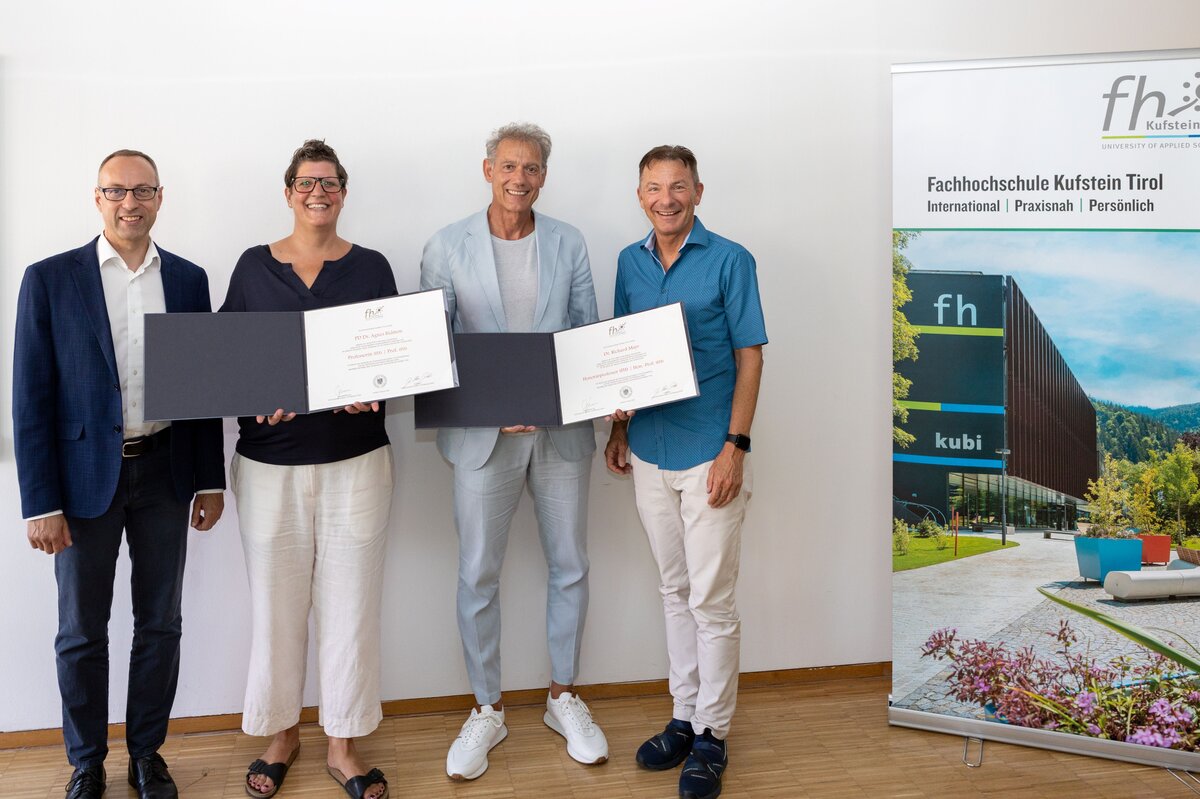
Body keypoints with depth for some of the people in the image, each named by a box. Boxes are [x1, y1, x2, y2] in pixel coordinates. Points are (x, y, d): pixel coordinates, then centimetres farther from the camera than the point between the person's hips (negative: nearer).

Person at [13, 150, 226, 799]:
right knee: (81, 632, 9)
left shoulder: (188, 279, 4)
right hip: (85, 476, -2)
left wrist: (210, 479, 6)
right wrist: (40, 502, -10)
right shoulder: (50, 280, -4)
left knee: (160, 624, 11)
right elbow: (32, 398, -6)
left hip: (164, 472, 2)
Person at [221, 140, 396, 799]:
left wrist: (373, 389, -16)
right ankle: (281, 734, 26)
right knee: (275, 602, 7)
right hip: (269, 462, 1)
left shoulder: (371, 268, 6)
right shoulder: (253, 267, 7)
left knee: (349, 603, 4)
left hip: (355, 459, 0)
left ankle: (343, 746, 18)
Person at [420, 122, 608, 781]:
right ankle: (486, 710, 23)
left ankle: (564, 698, 29)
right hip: (483, 432, -2)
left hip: (562, 429, 2)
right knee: (479, 576, 5)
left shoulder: (568, 245, 4)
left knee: (570, 567, 11)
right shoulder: (447, 248, -2)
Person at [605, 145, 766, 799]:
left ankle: (711, 734, 13)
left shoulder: (729, 261, -6)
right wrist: (618, 430, 11)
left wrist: (736, 445, -14)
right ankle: (684, 715, 27)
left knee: (711, 601, 0)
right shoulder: (630, 262, 9)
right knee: (674, 592, 15)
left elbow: (750, 357, -7)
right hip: (650, 453, 5)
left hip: (709, 454, -5)